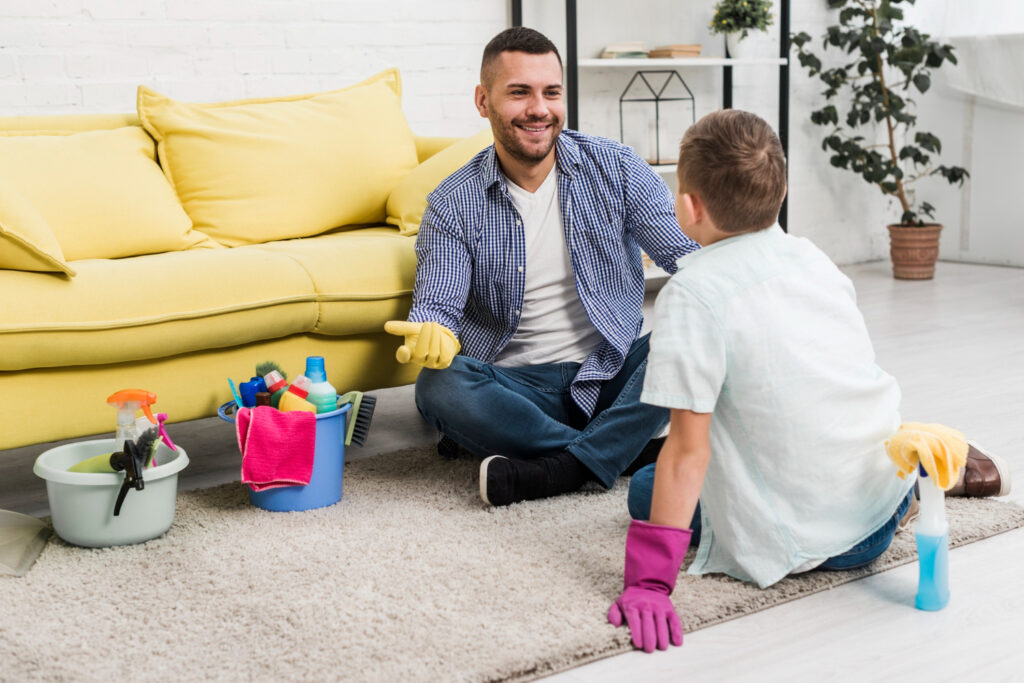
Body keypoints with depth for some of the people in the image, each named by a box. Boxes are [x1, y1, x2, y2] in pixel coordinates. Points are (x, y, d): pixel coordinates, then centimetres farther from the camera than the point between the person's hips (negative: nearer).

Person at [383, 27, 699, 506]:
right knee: (439, 387, -31)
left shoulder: (615, 168, 2)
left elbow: (687, 256, -4)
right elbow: (436, 303, -7)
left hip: (612, 375, 1)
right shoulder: (453, 205, 0)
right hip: (516, 386, 0)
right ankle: (631, 449, -26)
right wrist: (432, 334, -33)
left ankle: (552, 470, -31)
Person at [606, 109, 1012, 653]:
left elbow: (688, 450, -22)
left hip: (803, 541, -8)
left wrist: (649, 578, -19)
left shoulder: (692, 292, -19)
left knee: (647, 489, 13)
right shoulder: (808, 255, 2)